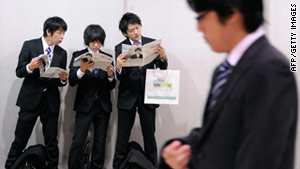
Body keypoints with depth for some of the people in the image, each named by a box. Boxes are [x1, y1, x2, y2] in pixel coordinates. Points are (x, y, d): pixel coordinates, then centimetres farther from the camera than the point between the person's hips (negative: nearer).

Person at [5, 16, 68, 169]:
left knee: (51, 142, 7)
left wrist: (63, 79, -12)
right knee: (20, 140, 1)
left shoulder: (62, 53, 8)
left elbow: (60, 82, 11)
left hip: (51, 101, 3)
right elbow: (19, 72, -2)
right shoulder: (29, 46, -2)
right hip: (30, 99, -3)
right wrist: (30, 67, -23)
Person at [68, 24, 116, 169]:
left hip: (103, 106, 3)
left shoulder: (107, 58, 8)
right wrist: (82, 69, -26)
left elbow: (111, 87, 6)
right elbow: (72, 81, -8)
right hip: (85, 105, -3)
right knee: (78, 142, -9)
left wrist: (111, 75, -15)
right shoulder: (78, 55, 2)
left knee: (100, 143, 8)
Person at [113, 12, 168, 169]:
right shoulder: (120, 48, 0)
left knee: (149, 135, 6)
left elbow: (162, 68, -1)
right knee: (122, 137, 5)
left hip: (147, 95, 1)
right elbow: (121, 77, -6)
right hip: (127, 97, 0)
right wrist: (118, 67, -28)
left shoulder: (152, 43, 2)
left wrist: (162, 57, -22)